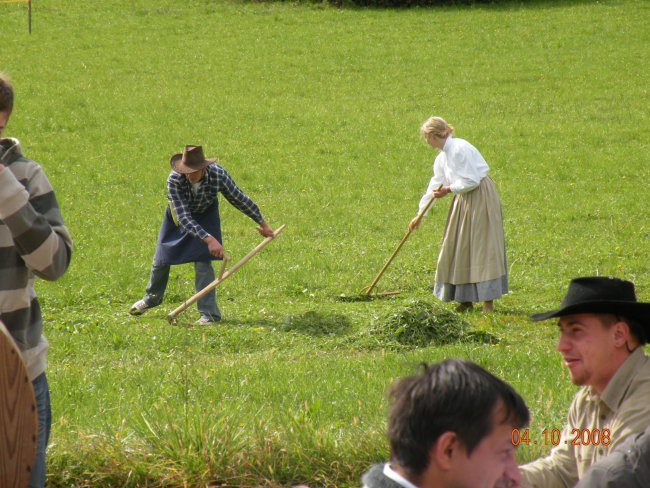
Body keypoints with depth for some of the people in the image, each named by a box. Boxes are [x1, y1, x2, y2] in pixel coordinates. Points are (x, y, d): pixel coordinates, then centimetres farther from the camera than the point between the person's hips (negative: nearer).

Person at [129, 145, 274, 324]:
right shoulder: (174, 180, -39)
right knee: (161, 259, 13)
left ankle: (209, 312, -6)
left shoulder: (218, 175, -34)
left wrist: (262, 223, -7)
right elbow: (183, 218, -42)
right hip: (178, 215, 1)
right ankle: (152, 297, 40)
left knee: (202, 261, -15)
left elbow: (240, 200, -17)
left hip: (205, 216, -1)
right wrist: (209, 239, -53)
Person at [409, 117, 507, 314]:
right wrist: (419, 215, 26)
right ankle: (466, 299, 15)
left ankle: (488, 301, -9)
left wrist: (448, 190, -12)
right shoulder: (442, 157, 12)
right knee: (459, 247, 9)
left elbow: (472, 180, -19)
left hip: (481, 199, -9)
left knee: (482, 246, -9)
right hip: (463, 201, 9)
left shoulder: (460, 149, -17)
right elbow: (434, 186, 22)